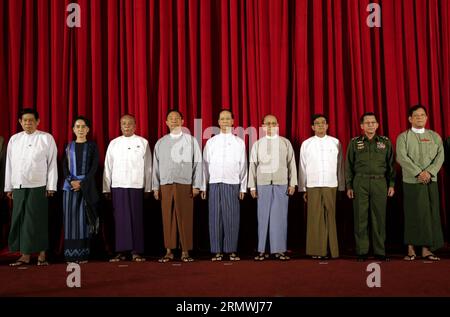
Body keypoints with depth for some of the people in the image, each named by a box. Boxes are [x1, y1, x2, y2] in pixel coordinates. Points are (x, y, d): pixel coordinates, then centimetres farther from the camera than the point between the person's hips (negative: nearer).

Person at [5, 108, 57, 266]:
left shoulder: (46, 138, 1)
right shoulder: (14, 139, 12)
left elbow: (52, 163, -1)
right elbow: (9, 164, 13)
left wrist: (51, 186, -6)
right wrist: (8, 187, 10)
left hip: (38, 187, -4)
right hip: (18, 187, 4)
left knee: (38, 221, -2)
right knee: (19, 221, 4)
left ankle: (42, 255, 6)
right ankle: (25, 255, 11)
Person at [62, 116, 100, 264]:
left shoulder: (92, 146, 6)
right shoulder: (69, 146, 12)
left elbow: (94, 167, -1)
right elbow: (64, 166, 5)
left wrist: (82, 183, -12)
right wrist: (71, 181, -12)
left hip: (87, 186, -2)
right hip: (70, 185, 2)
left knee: (84, 218, -3)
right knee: (70, 217, -2)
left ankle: (83, 254, 0)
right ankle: (71, 254, 1)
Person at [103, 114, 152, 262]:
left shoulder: (143, 143, 6)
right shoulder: (113, 143, 11)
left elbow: (148, 167, 4)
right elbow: (108, 167, 10)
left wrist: (148, 188, 0)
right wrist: (106, 188, 5)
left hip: (136, 185, -1)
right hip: (117, 185, 2)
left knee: (136, 218, -1)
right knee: (120, 218, 1)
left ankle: (136, 251, 4)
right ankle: (121, 251, 6)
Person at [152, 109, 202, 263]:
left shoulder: (191, 140, 5)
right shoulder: (160, 143, 12)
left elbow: (198, 163, 2)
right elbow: (156, 166, 11)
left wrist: (196, 185, -4)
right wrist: (155, 187, 5)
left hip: (185, 185, -2)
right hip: (165, 185, 2)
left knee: (185, 218, -2)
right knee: (167, 218, 3)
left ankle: (185, 252, 6)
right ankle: (169, 251, 10)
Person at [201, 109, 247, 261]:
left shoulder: (239, 142, 9)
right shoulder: (211, 142, 10)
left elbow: (243, 166, 8)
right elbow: (205, 165, 9)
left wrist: (243, 187, 3)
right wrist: (203, 186, 3)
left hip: (232, 184, 0)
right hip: (215, 184, 1)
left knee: (232, 218, -2)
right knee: (215, 217, 0)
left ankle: (231, 251, 5)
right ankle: (217, 251, 5)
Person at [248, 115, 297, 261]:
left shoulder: (285, 143, 8)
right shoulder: (257, 144, 10)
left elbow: (291, 163, 6)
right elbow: (253, 165, 9)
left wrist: (292, 183, 1)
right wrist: (252, 186, 4)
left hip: (281, 184, 0)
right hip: (263, 184, 1)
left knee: (280, 216, -2)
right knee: (263, 217, 0)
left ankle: (279, 250, 3)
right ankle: (262, 250, 5)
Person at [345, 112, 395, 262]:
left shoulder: (385, 142, 9)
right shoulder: (354, 142, 7)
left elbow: (391, 164, 11)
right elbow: (348, 166, 8)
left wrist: (391, 184, 4)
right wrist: (349, 186, 3)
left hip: (380, 182, 1)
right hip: (360, 182, 0)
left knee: (379, 217, 2)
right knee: (360, 217, 0)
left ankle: (380, 251, 10)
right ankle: (361, 251, 7)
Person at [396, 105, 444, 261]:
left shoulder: (434, 136, 12)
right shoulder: (403, 137, 3)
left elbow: (440, 156, 2)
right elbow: (402, 158, -9)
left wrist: (429, 172, -13)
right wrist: (418, 173, -17)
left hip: (431, 181, 3)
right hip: (411, 181, -3)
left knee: (431, 214, 1)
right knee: (413, 215, -2)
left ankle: (426, 249, 6)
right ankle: (411, 250, 3)